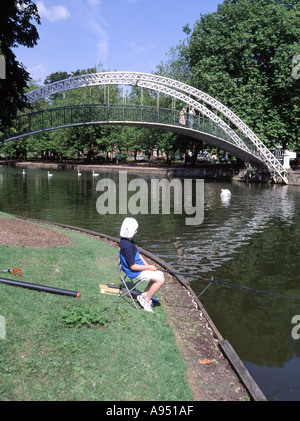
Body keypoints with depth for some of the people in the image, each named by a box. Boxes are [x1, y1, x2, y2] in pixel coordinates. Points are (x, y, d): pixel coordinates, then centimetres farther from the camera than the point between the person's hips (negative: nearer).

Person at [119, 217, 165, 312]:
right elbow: (133, 267, -24)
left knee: (160, 274, 12)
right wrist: (148, 267, -13)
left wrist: (147, 265, 4)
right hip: (134, 272, -10)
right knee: (160, 280, -14)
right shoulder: (127, 246, -29)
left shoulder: (129, 240, 3)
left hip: (139, 266, 10)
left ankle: (143, 295, 15)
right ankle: (146, 300, 1)